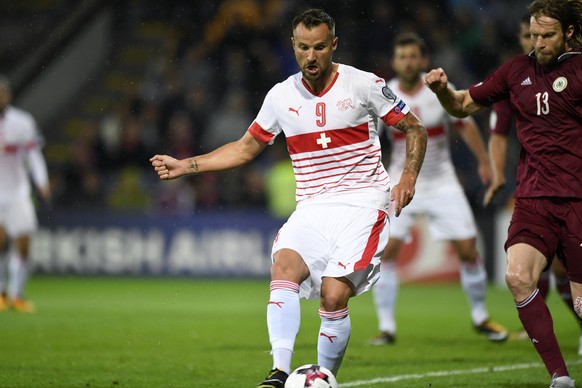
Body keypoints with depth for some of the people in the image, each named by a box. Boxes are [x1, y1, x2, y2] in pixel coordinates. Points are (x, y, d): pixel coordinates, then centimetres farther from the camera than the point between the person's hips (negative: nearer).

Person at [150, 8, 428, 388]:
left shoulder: (364, 85, -2)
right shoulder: (281, 96, 9)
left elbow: (415, 129, 6)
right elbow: (246, 147, 21)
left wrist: (409, 177, -10)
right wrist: (185, 166, 14)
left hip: (361, 204, -4)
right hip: (312, 209, 4)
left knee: (333, 296, -20)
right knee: (284, 267, -25)